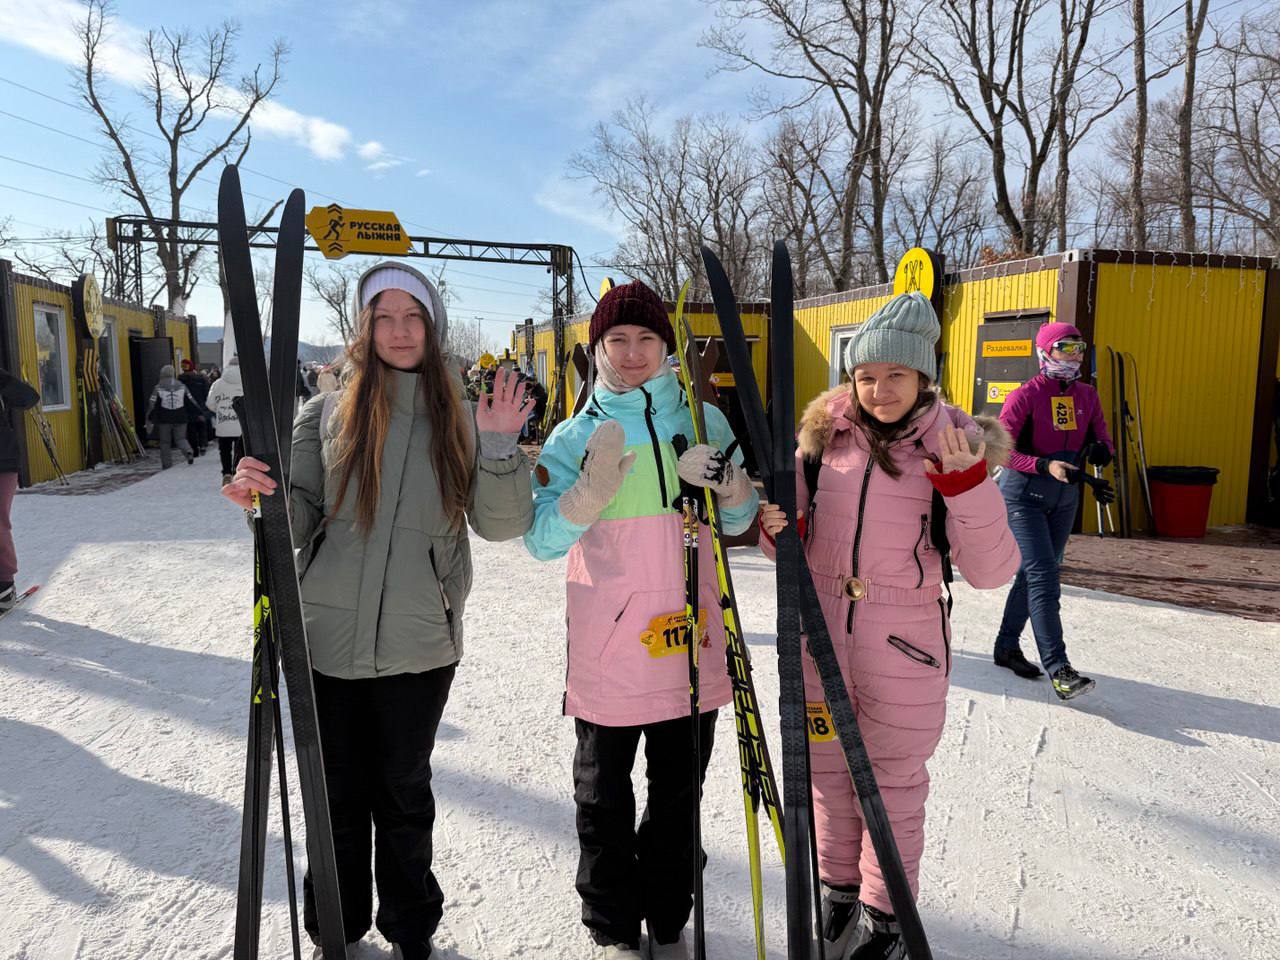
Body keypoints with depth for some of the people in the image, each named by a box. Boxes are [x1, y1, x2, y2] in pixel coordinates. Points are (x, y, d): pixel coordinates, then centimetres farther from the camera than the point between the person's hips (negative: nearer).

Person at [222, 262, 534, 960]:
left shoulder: (459, 422, 4)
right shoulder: (328, 414, 3)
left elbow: (500, 524, -2)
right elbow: (299, 516, 3)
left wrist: (499, 447, -16)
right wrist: (262, 496, -18)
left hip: (419, 643, 0)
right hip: (330, 638, 0)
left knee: (405, 792, 15)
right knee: (338, 794, 13)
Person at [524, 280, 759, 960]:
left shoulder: (703, 421, 3)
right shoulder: (576, 436, -1)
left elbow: (739, 522, 8)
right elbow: (541, 540, -9)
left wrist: (726, 483, -14)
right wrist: (593, 488, -26)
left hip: (689, 636, 2)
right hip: (608, 643, -1)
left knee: (678, 792, 17)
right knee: (605, 797, 12)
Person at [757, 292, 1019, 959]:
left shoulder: (954, 450, -8)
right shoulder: (823, 435, -2)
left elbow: (992, 572, -12)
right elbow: (792, 540, 9)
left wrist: (967, 485, -25)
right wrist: (776, 529, -14)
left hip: (903, 644, -3)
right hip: (819, 635, 3)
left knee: (893, 779, 13)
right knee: (827, 766, 18)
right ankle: (839, 887, 42)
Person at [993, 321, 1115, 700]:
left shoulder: (1087, 396, 7)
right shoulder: (1025, 395, -12)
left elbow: (1103, 440, 11)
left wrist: (1101, 449, -13)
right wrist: (1046, 466, -29)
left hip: (1065, 497, 7)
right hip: (1024, 494, -7)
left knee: (1034, 574, 13)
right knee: (1044, 577, -13)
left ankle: (1006, 647, 27)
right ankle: (1058, 668, -13)